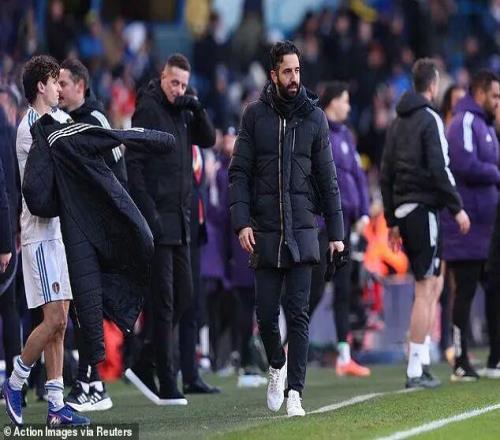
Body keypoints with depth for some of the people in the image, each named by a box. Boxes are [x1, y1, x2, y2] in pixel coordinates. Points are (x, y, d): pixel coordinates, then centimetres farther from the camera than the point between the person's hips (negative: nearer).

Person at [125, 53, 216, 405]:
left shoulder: (181, 112, 14)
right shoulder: (148, 110, -9)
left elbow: (208, 139, 15)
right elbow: (133, 164, -15)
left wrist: (198, 111, -3)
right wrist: (147, 213, -20)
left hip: (180, 218, 8)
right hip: (158, 218, -8)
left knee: (183, 296, 10)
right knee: (163, 301, -6)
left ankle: (143, 363, 18)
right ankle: (166, 385, -4)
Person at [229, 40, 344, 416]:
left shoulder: (315, 117, 4)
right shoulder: (255, 115, 3)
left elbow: (327, 178, 7)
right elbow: (239, 172, 3)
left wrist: (336, 231, 4)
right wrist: (241, 221, -9)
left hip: (303, 232, -1)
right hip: (265, 232, 1)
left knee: (298, 315, -6)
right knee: (266, 314, 4)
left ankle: (294, 392, -6)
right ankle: (278, 365, 31)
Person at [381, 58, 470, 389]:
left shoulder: (398, 123, 15)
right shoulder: (430, 119, -7)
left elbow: (386, 174, 16)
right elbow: (440, 169, -16)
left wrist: (392, 221, 19)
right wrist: (458, 207, -10)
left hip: (403, 211, 8)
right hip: (424, 208, -8)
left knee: (434, 284, 15)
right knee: (425, 290, -6)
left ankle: (423, 359, 11)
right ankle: (415, 371, -8)